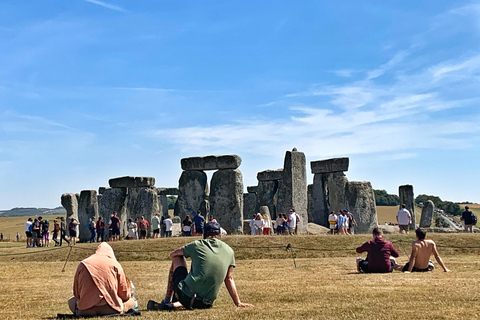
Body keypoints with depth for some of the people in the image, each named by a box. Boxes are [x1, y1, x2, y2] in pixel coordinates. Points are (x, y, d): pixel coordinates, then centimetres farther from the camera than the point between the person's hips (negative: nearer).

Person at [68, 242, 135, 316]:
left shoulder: (83, 264, 10)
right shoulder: (115, 264, 5)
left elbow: (76, 294, 12)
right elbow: (125, 295, 7)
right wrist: (129, 294, 31)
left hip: (85, 309, 2)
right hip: (111, 309, -1)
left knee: (72, 301, 32)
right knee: (131, 301, 26)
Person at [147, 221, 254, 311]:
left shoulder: (197, 245, 4)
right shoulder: (229, 251, 10)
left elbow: (172, 255, 20)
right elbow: (229, 279, 15)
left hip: (186, 296, -2)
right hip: (206, 304, 3)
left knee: (177, 259, 21)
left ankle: (167, 300, 23)